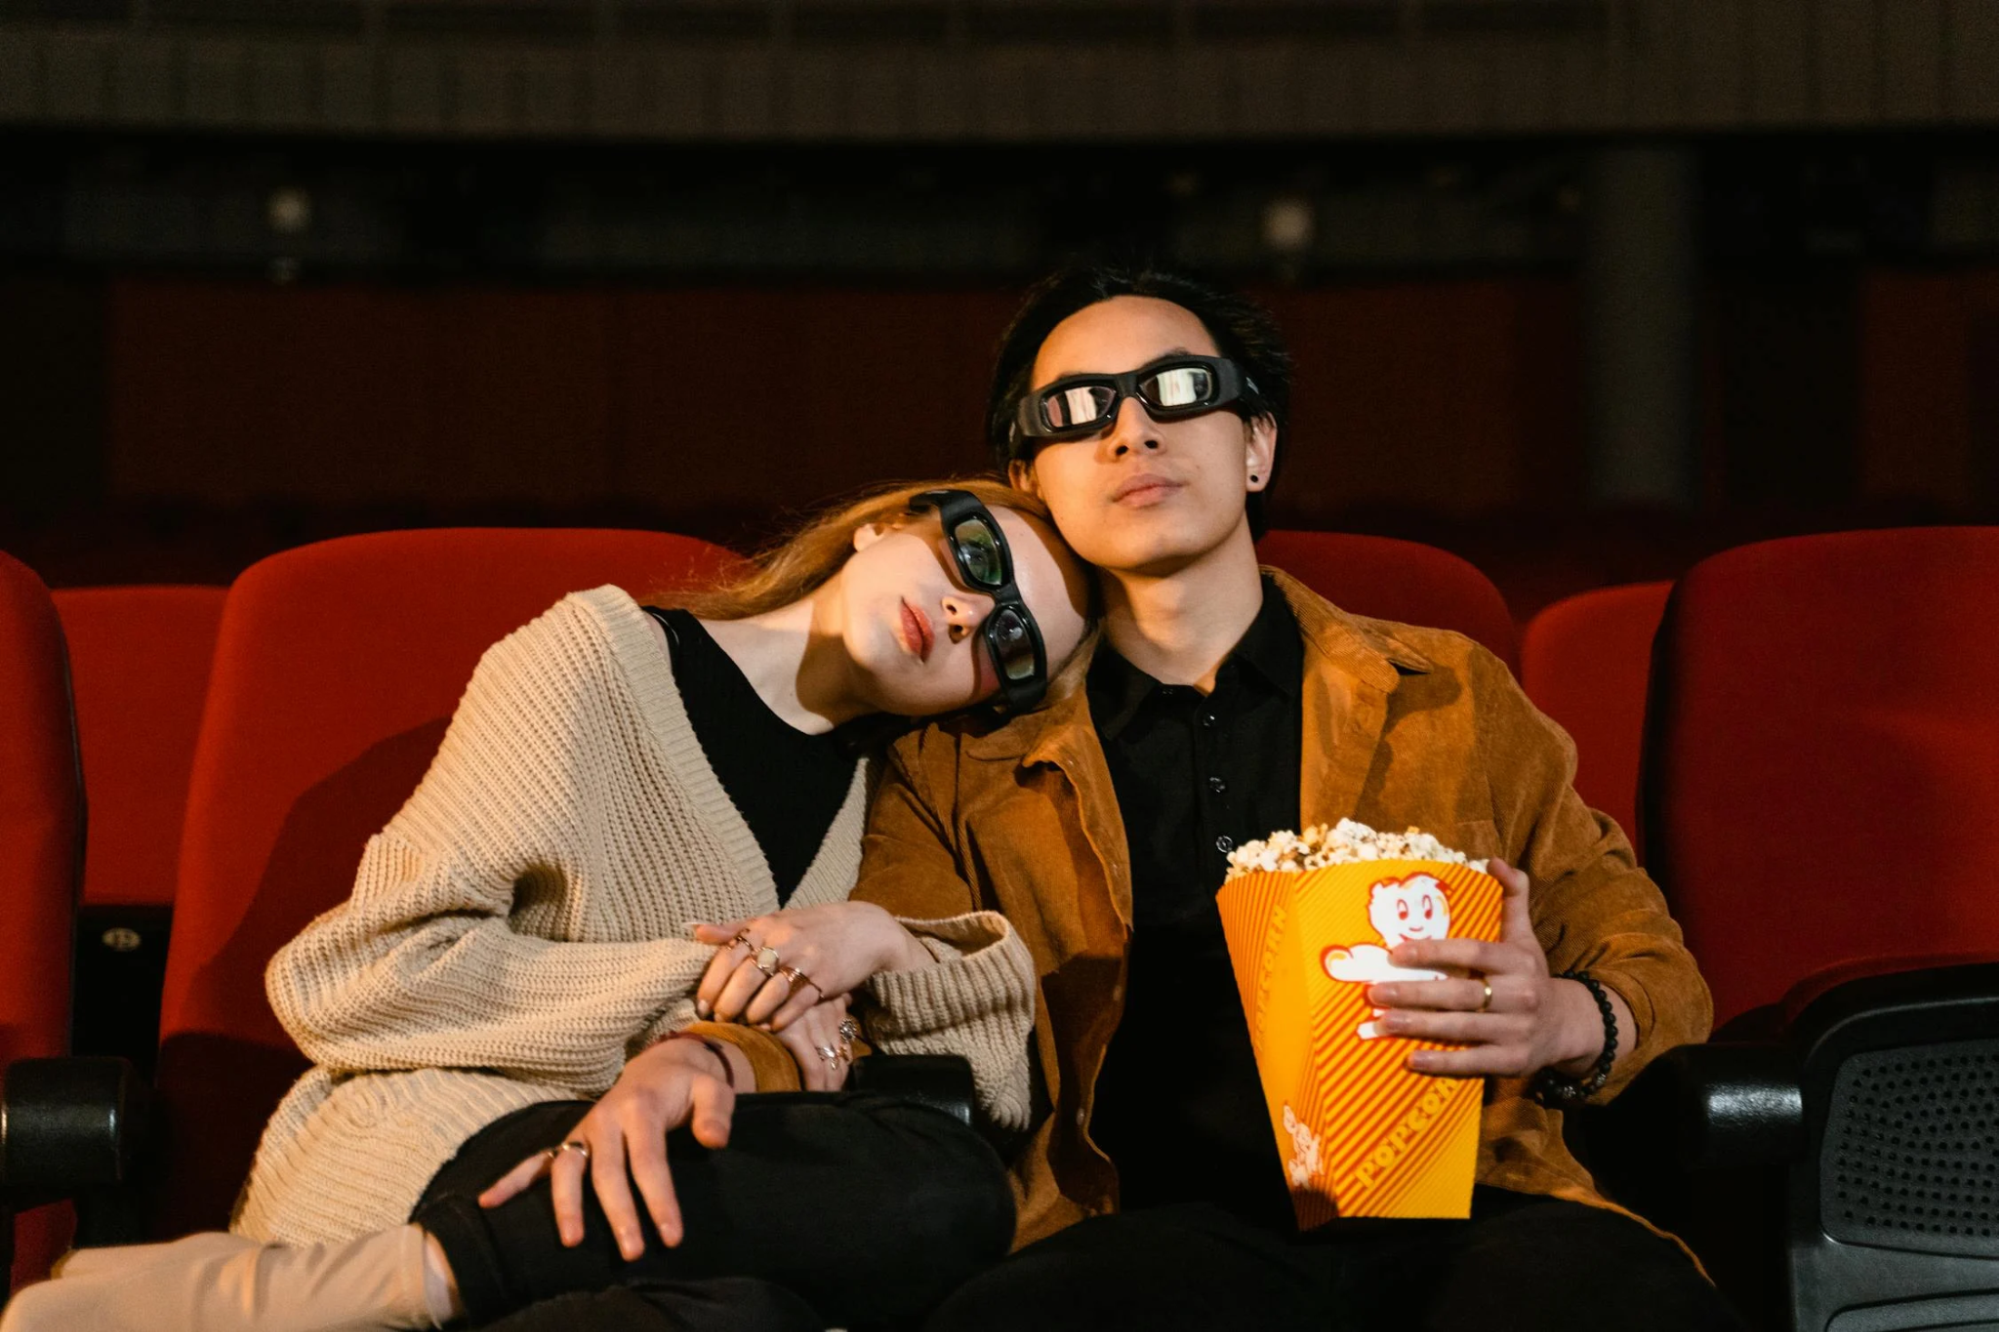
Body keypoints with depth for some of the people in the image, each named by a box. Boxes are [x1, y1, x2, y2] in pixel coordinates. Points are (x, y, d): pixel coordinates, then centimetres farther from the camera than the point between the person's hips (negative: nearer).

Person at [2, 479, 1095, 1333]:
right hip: (440, 1147, -4)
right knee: (940, 1193, -30)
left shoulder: (861, 784, 21)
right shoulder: (593, 659, 3)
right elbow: (357, 974, -4)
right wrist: (700, 989, -7)